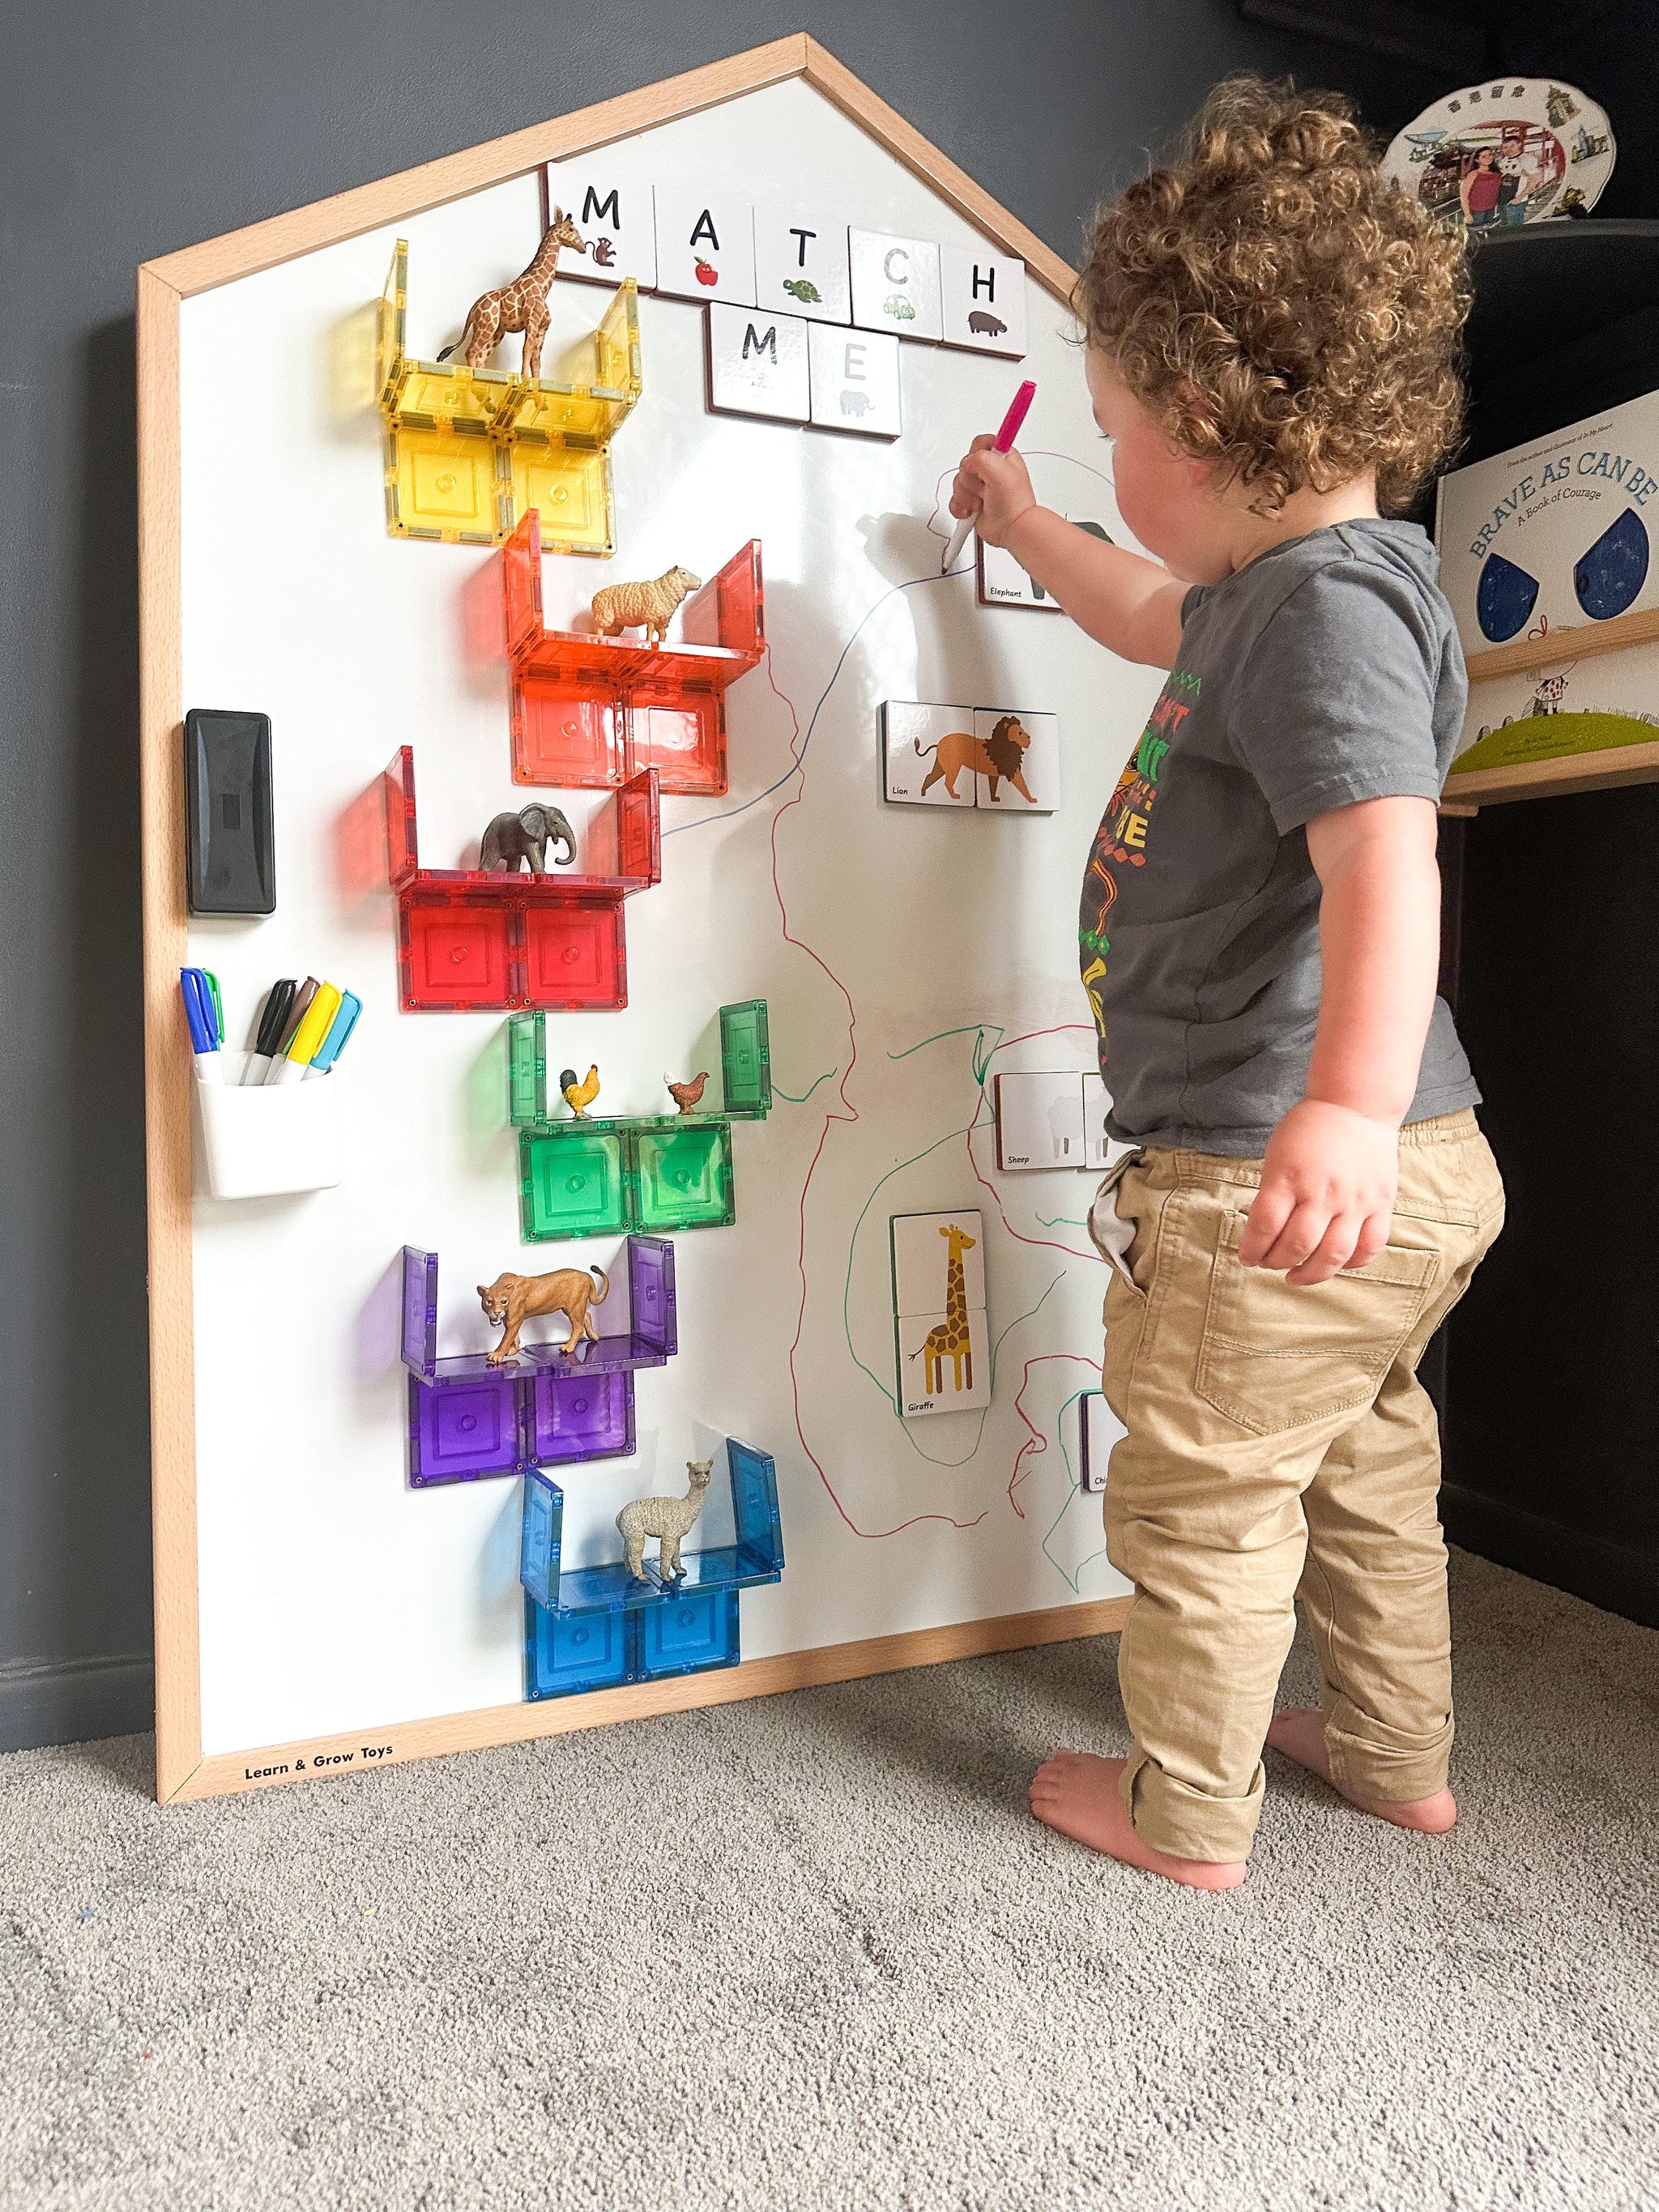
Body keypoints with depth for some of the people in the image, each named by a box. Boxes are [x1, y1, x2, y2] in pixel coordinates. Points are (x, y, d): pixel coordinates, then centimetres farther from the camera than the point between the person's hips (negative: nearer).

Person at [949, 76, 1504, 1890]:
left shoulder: (1335, 603, -20)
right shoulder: (1276, 585, 12)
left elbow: (1385, 860, -35)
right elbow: (1151, 620, 35)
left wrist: (1351, 1104, -48)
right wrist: (1020, 527, 46)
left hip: (1268, 1178, -11)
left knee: (1200, 1502, 8)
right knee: (1367, 1467, 23)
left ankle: (1186, 1814, 28)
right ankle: (1396, 1753, 44)